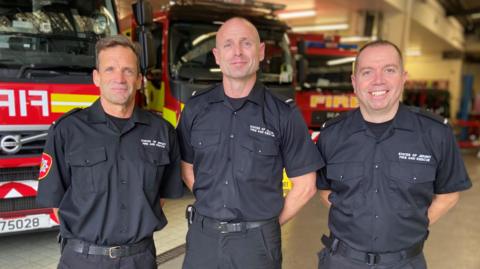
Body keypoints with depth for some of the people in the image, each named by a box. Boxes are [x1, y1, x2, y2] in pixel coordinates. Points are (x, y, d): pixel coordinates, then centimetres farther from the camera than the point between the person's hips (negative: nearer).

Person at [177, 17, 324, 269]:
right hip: (202, 236, 2)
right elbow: (187, 168, 10)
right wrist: (212, 207, 4)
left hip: (257, 241, -2)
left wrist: (265, 225, -1)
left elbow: (304, 185, -3)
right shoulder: (195, 108, -1)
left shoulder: (284, 114, -8)